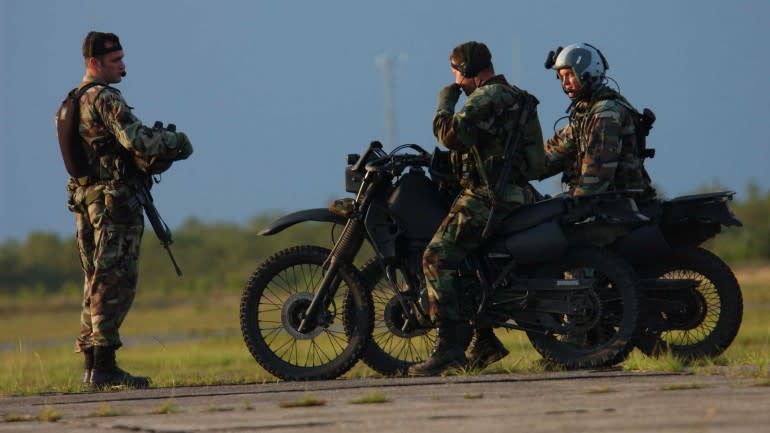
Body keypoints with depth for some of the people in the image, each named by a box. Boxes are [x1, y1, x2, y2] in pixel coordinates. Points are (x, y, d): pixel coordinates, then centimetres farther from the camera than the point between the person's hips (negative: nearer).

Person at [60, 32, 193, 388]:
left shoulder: (74, 102, 18)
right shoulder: (104, 98, -13)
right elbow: (135, 138, -23)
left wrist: (159, 148, 12)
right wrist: (176, 142, -7)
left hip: (84, 197, 10)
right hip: (114, 197, -10)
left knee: (97, 282, 12)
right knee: (115, 282, -10)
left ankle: (92, 364, 13)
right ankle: (105, 366, -13)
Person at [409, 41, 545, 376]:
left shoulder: (486, 98, -12)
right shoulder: (515, 97, 21)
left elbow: (450, 133, -22)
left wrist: (446, 101, -5)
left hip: (485, 195, -11)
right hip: (514, 194, 11)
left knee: (438, 258, -15)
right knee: (466, 258, 23)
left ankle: (448, 346, -24)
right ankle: (484, 342, 21)